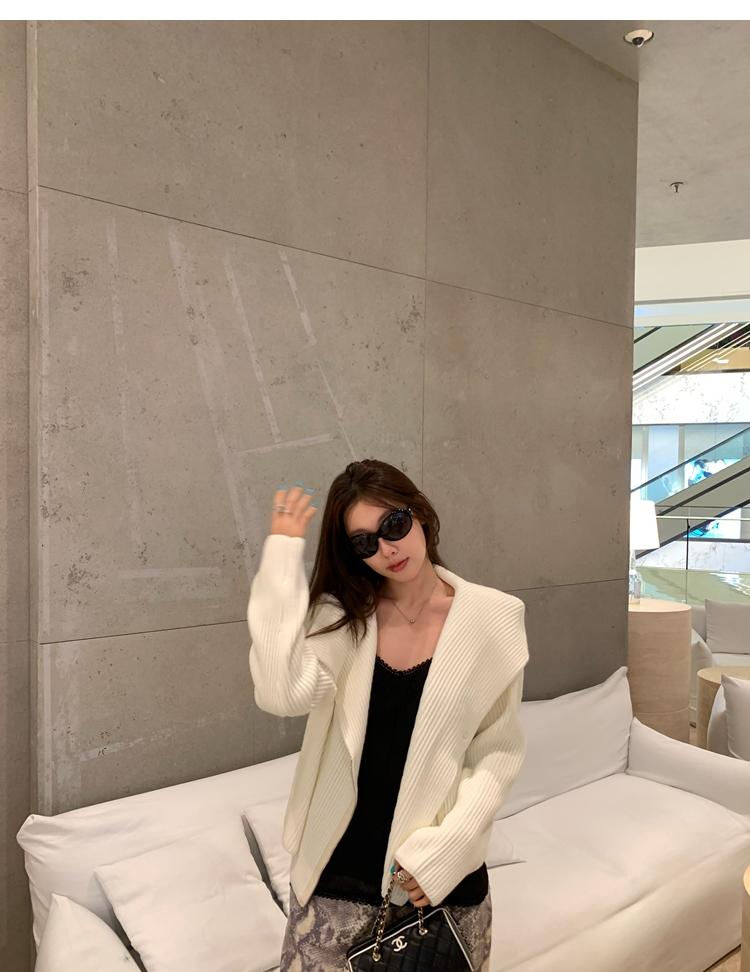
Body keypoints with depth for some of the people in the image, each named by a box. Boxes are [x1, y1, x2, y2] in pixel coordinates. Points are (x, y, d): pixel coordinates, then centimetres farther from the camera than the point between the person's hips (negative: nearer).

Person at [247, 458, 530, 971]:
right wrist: (282, 556, -22)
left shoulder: (492, 617, -9)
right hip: (340, 863, 1)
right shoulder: (341, 614, -6)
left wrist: (447, 846, -13)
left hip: (444, 865, 0)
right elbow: (282, 694, -25)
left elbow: (500, 751, -4)